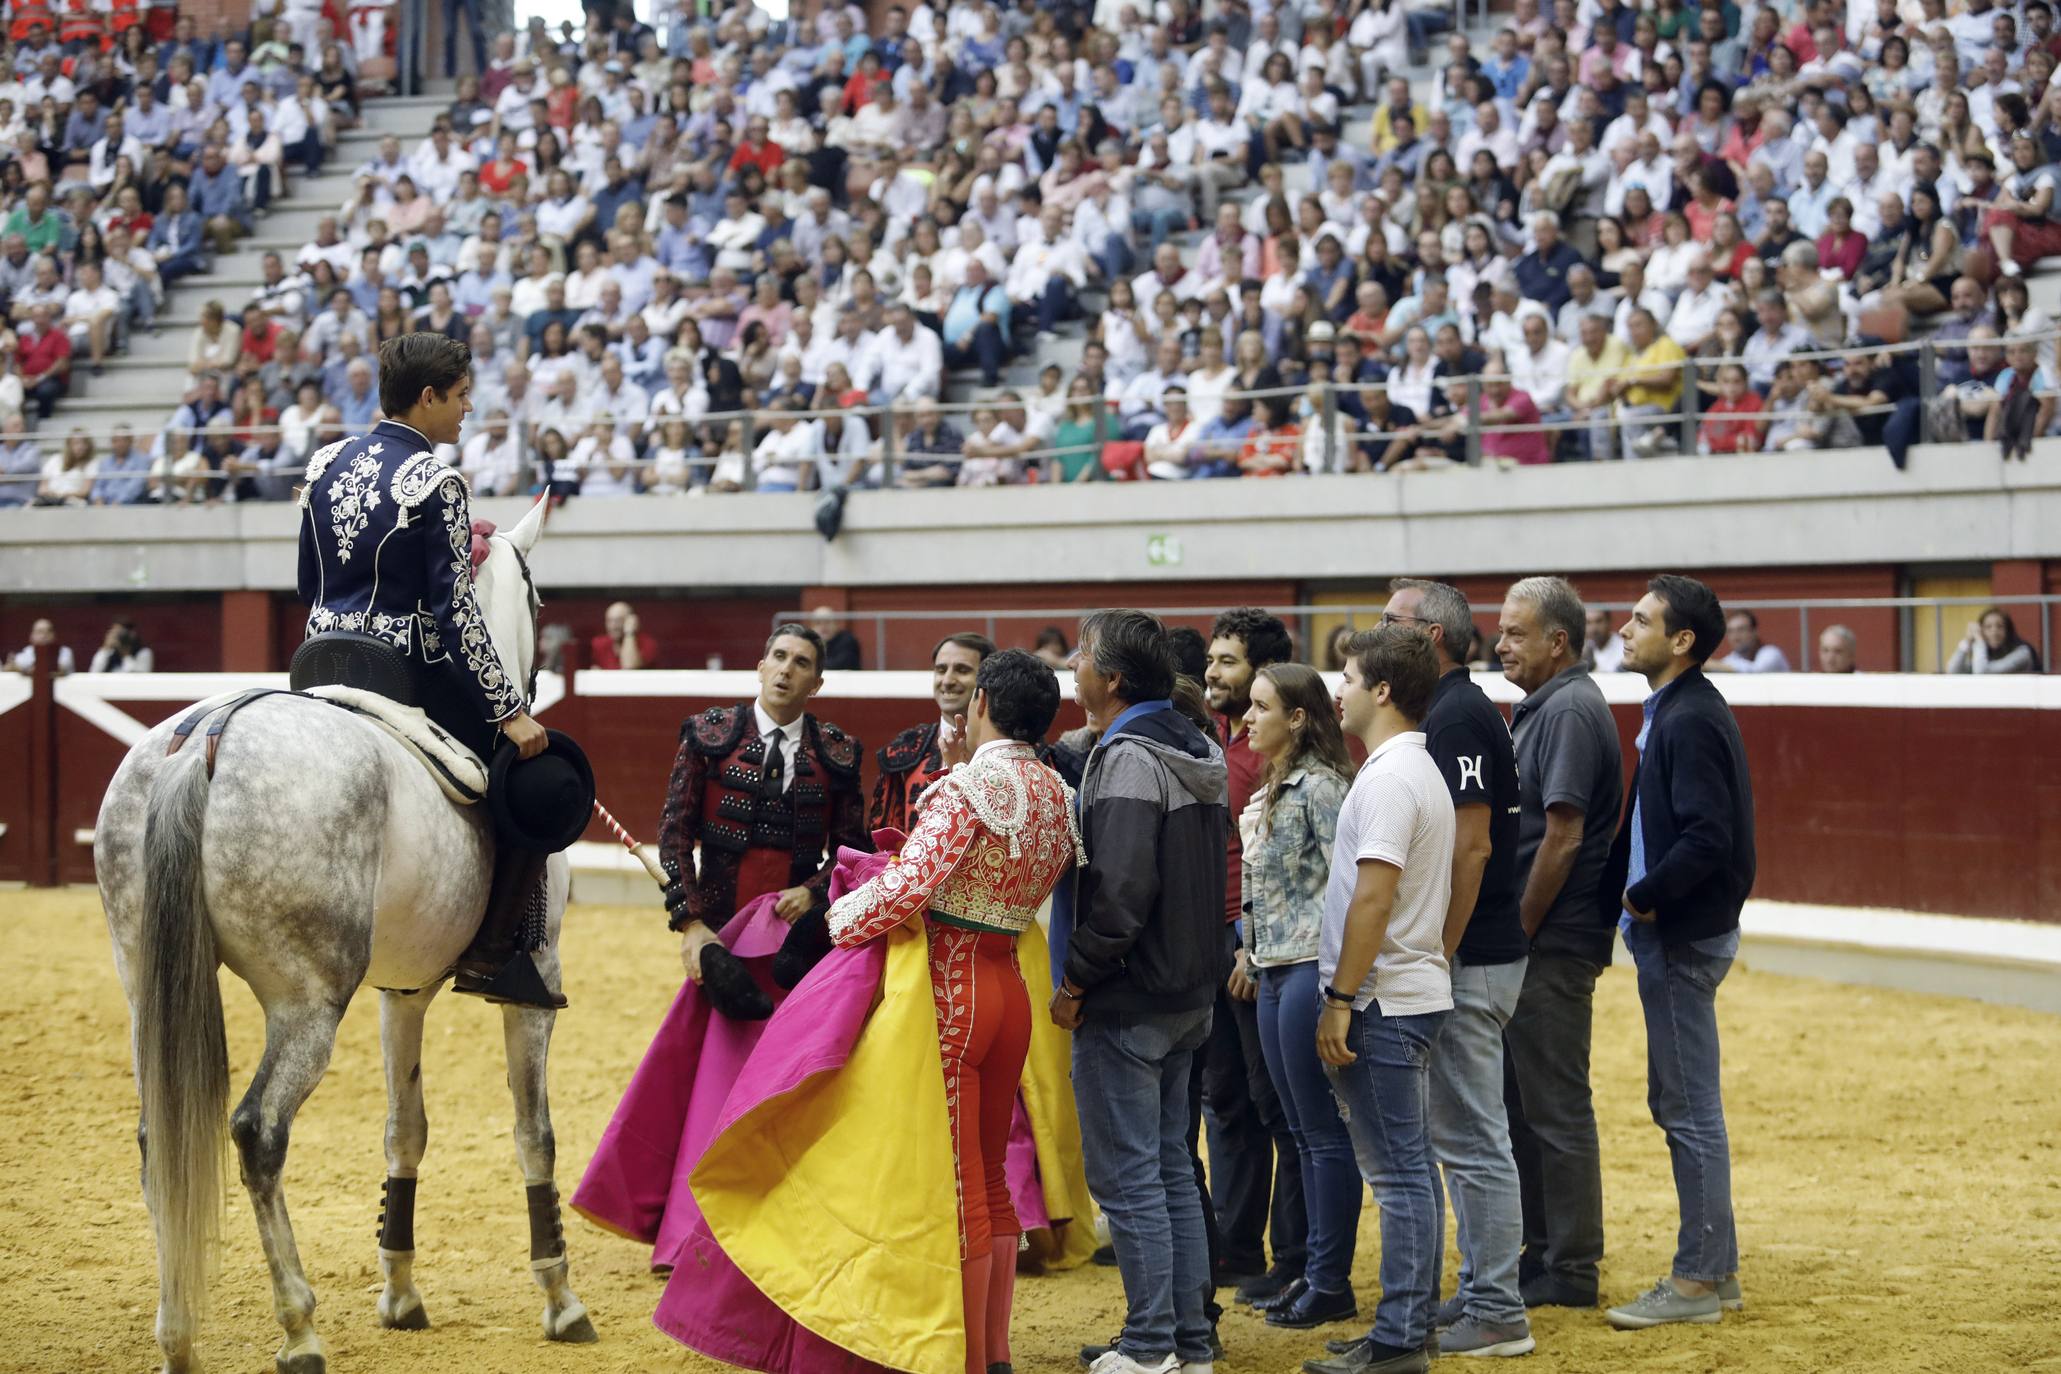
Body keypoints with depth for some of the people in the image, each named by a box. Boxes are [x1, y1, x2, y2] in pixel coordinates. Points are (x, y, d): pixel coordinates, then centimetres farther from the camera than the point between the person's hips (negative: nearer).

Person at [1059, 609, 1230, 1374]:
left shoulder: (1129, 758, -18)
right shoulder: (1200, 751, 12)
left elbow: (1120, 888, -26)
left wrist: (1076, 980, -16)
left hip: (1128, 1002, -9)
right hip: (1190, 991, 9)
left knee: (1126, 1174, -2)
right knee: (1171, 1167, 15)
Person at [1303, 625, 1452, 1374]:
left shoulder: (1388, 778, -17)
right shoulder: (1421, 770, 16)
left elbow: (1374, 897, -22)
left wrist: (1341, 1000, -19)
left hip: (1383, 1003, -10)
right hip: (1416, 995, 10)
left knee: (1397, 1174, -7)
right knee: (1410, 1168, 13)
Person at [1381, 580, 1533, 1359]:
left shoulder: (1455, 717, -16)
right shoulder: (1444, 711, 16)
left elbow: (1471, 847, -22)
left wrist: (1438, 958, -22)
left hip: (1468, 961, -11)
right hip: (1468, 956, 11)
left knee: (1469, 1136, -6)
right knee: (1462, 1133, 15)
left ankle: (1498, 1315, -3)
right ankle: (1481, 1291, 22)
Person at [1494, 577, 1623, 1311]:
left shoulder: (1569, 712, -16)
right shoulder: (1539, 707, 15)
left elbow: (1562, 839, -22)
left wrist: (1517, 932, -17)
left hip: (1551, 945, -10)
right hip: (1529, 943, 10)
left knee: (1556, 1106, -3)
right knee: (1521, 1101, 16)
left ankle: (1571, 1271, 3)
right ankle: (1541, 1252, 24)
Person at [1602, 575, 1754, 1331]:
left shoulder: (1690, 721, -18)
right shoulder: (1675, 712, 13)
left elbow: (1707, 837, -26)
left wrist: (1644, 896, -15)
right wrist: (1629, 898, 10)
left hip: (1682, 938, -11)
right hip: (1676, 934, 11)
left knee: (1689, 1109, -4)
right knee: (1680, 1104, 15)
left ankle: (1697, 1281, 2)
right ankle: (1714, 1268, 22)